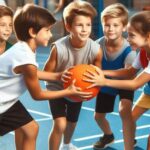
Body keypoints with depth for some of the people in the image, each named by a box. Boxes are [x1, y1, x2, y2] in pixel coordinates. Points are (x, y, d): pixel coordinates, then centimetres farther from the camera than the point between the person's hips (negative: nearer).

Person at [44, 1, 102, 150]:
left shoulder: (95, 49, -27)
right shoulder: (59, 48, -34)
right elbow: (46, 73, -22)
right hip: (57, 89, -4)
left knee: (72, 121, 25)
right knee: (60, 124, -20)